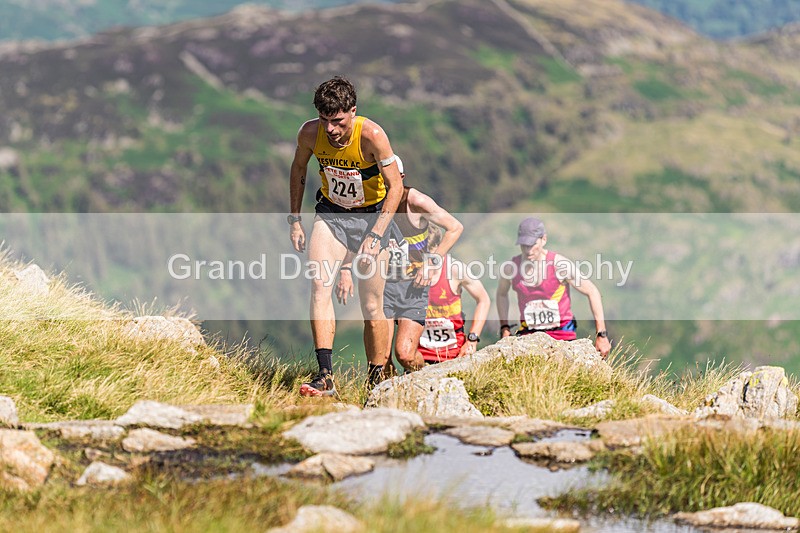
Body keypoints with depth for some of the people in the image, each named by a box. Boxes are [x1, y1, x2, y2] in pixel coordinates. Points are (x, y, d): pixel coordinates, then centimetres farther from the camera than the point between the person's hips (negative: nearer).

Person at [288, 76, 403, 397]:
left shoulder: (372, 136, -26)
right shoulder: (310, 133, -15)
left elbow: (395, 185, -19)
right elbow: (298, 170, 7)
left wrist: (375, 235, -26)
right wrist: (294, 219, 5)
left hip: (372, 214, -2)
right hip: (331, 213, 2)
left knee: (372, 309, -2)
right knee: (319, 285, -22)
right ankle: (325, 376, -28)